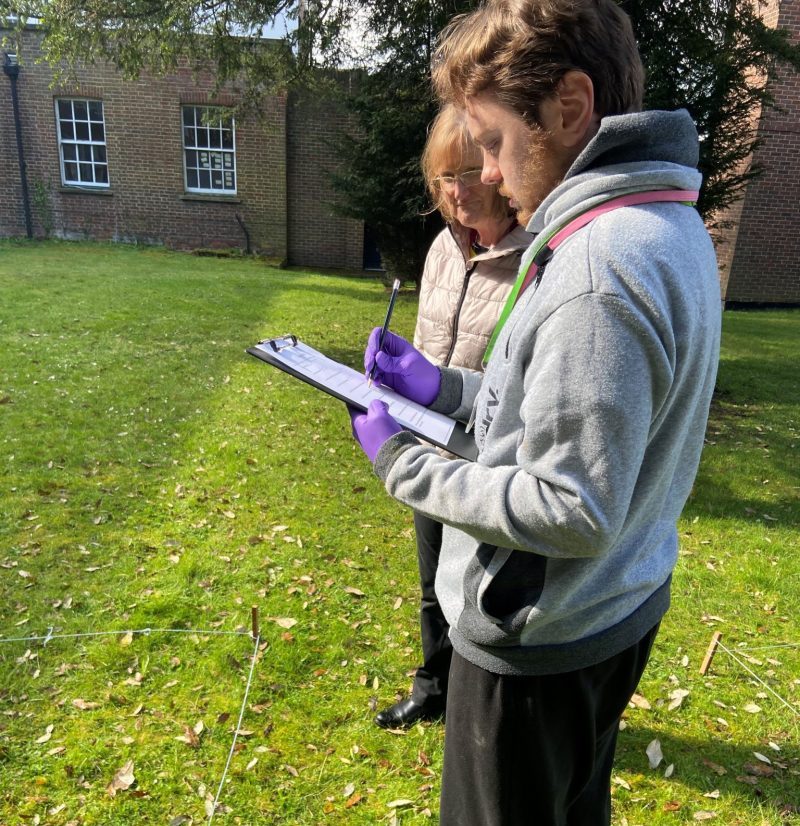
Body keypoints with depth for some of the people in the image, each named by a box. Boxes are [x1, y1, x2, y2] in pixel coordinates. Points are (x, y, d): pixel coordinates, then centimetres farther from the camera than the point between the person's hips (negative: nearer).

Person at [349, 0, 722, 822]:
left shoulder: (599, 273, -29)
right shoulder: (668, 222, 3)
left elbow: (572, 513, -28)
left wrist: (404, 462, -17)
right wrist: (446, 387, 3)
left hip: (541, 641, -9)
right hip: (616, 611, 9)